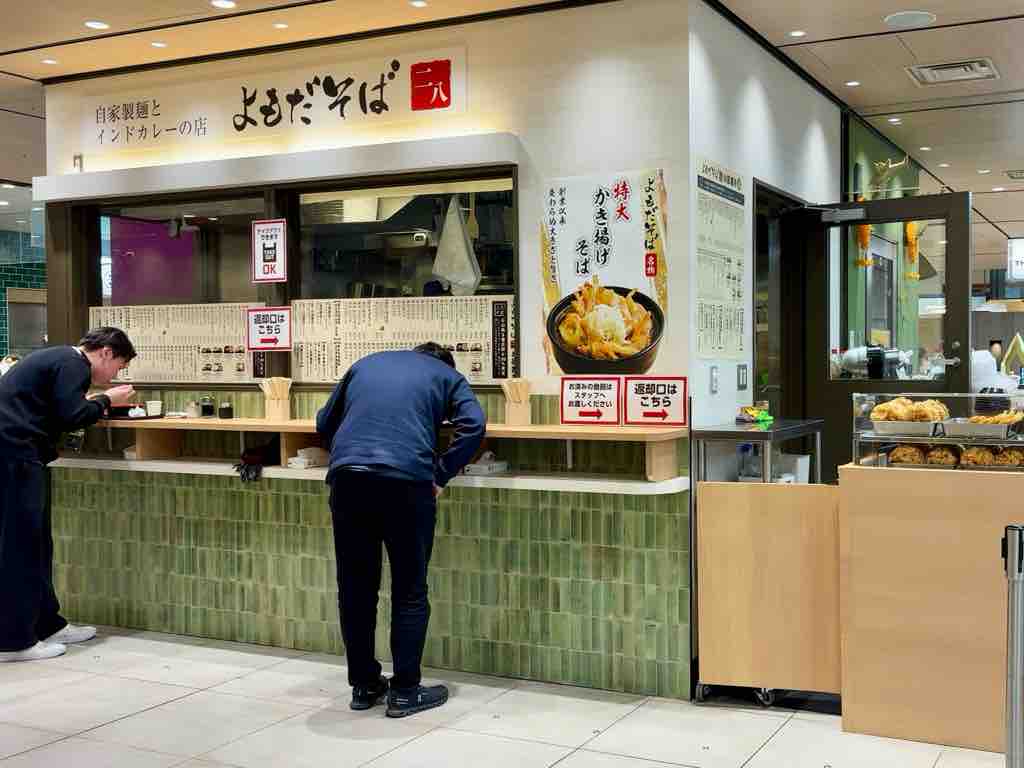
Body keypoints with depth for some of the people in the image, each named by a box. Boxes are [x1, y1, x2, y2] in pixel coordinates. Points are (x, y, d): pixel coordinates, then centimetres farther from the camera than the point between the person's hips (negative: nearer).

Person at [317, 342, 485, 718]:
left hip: (347, 476, 3)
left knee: (355, 588, 14)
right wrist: (440, 476, 7)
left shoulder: (366, 364, 30)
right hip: (406, 480, -3)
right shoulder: (447, 376, 20)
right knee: (409, 592, 9)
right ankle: (405, 691, 13)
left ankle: (363, 685, 23)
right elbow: (473, 426, 1)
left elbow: (325, 423, 32)